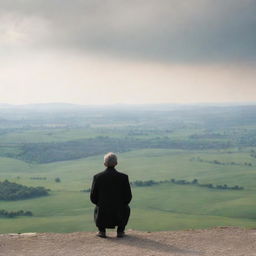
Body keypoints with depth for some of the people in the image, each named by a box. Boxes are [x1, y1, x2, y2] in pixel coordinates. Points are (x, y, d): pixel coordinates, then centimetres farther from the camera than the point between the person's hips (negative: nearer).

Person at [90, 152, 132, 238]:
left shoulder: (97, 177, -6)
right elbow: (128, 198, -2)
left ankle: (102, 230, 21)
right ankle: (120, 230, 21)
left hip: (103, 218, 0)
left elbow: (93, 198, 1)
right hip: (119, 218, 0)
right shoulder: (124, 177, -7)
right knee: (126, 208, 34)